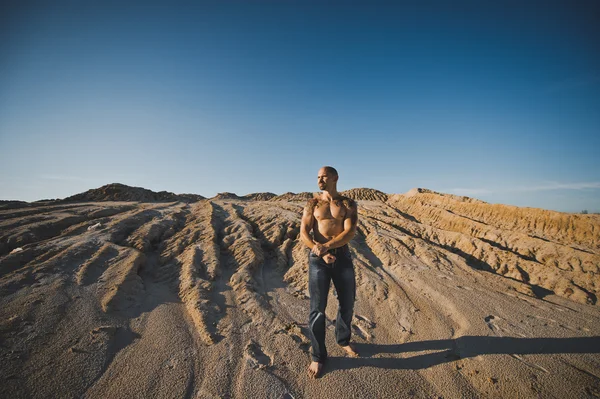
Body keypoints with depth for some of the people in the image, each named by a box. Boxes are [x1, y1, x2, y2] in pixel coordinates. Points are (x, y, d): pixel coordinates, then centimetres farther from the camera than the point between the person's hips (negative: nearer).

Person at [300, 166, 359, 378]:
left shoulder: (348, 204, 2)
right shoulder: (312, 204, 2)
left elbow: (350, 231, -12)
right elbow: (303, 233, -5)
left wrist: (326, 246, -25)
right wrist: (321, 253, -18)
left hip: (342, 256, 2)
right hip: (318, 258, -1)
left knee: (347, 303, 16)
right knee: (317, 308, 2)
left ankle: (343, 340, 44)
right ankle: (318, 357, 21)